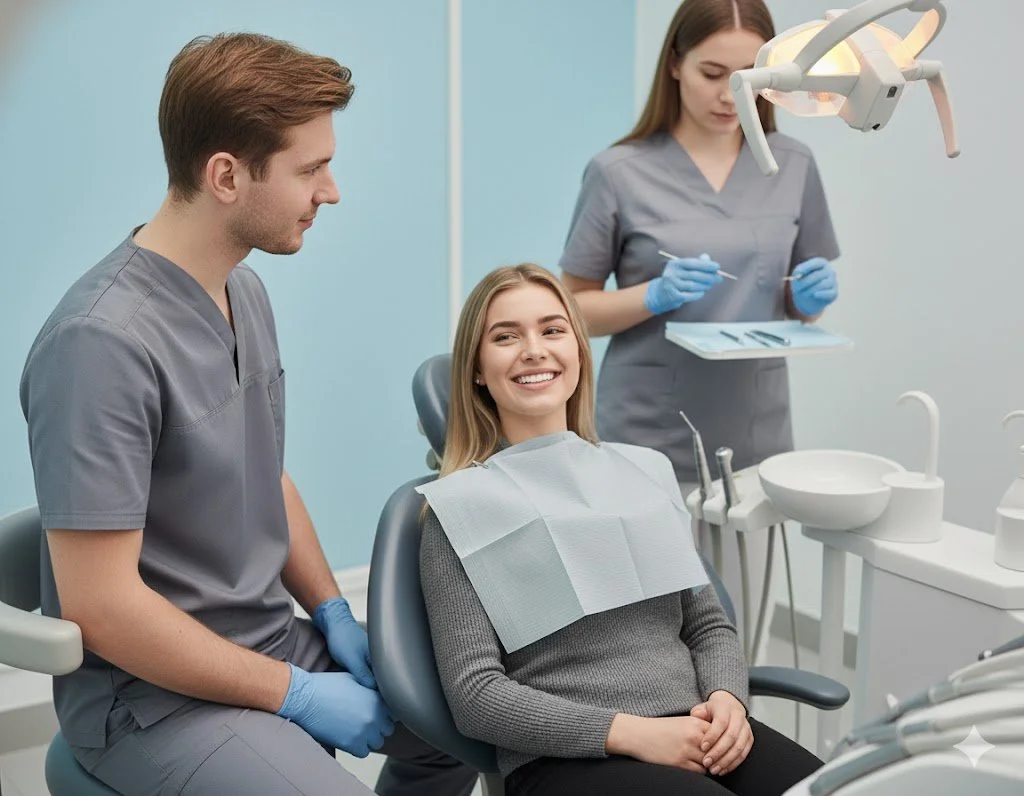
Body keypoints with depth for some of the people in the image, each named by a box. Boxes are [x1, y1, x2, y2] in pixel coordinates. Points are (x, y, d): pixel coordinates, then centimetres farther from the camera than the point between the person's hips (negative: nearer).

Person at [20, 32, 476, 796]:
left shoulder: (245, 288, 2)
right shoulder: (103, 341, -26)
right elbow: (101, 606, -25)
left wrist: (333, 614, 3)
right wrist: (298, 695, -18)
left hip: (277, 640, 8)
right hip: (153, 690, -8)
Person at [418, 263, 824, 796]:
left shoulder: (646, 470, 15)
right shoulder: (460, 506, 1)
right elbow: (473, 695, -5)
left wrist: (727, 698, -4)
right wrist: (628, 732, -14)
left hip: (695, 734, 5)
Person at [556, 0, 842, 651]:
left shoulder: (794, 167, 5)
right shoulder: (619, 172, -5)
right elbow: (575, 307, 0)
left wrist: (812, 295, -8)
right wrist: (655, 295, -18)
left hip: (754, 439, 3)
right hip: (648, 442, -3)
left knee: (733, 634, 10)